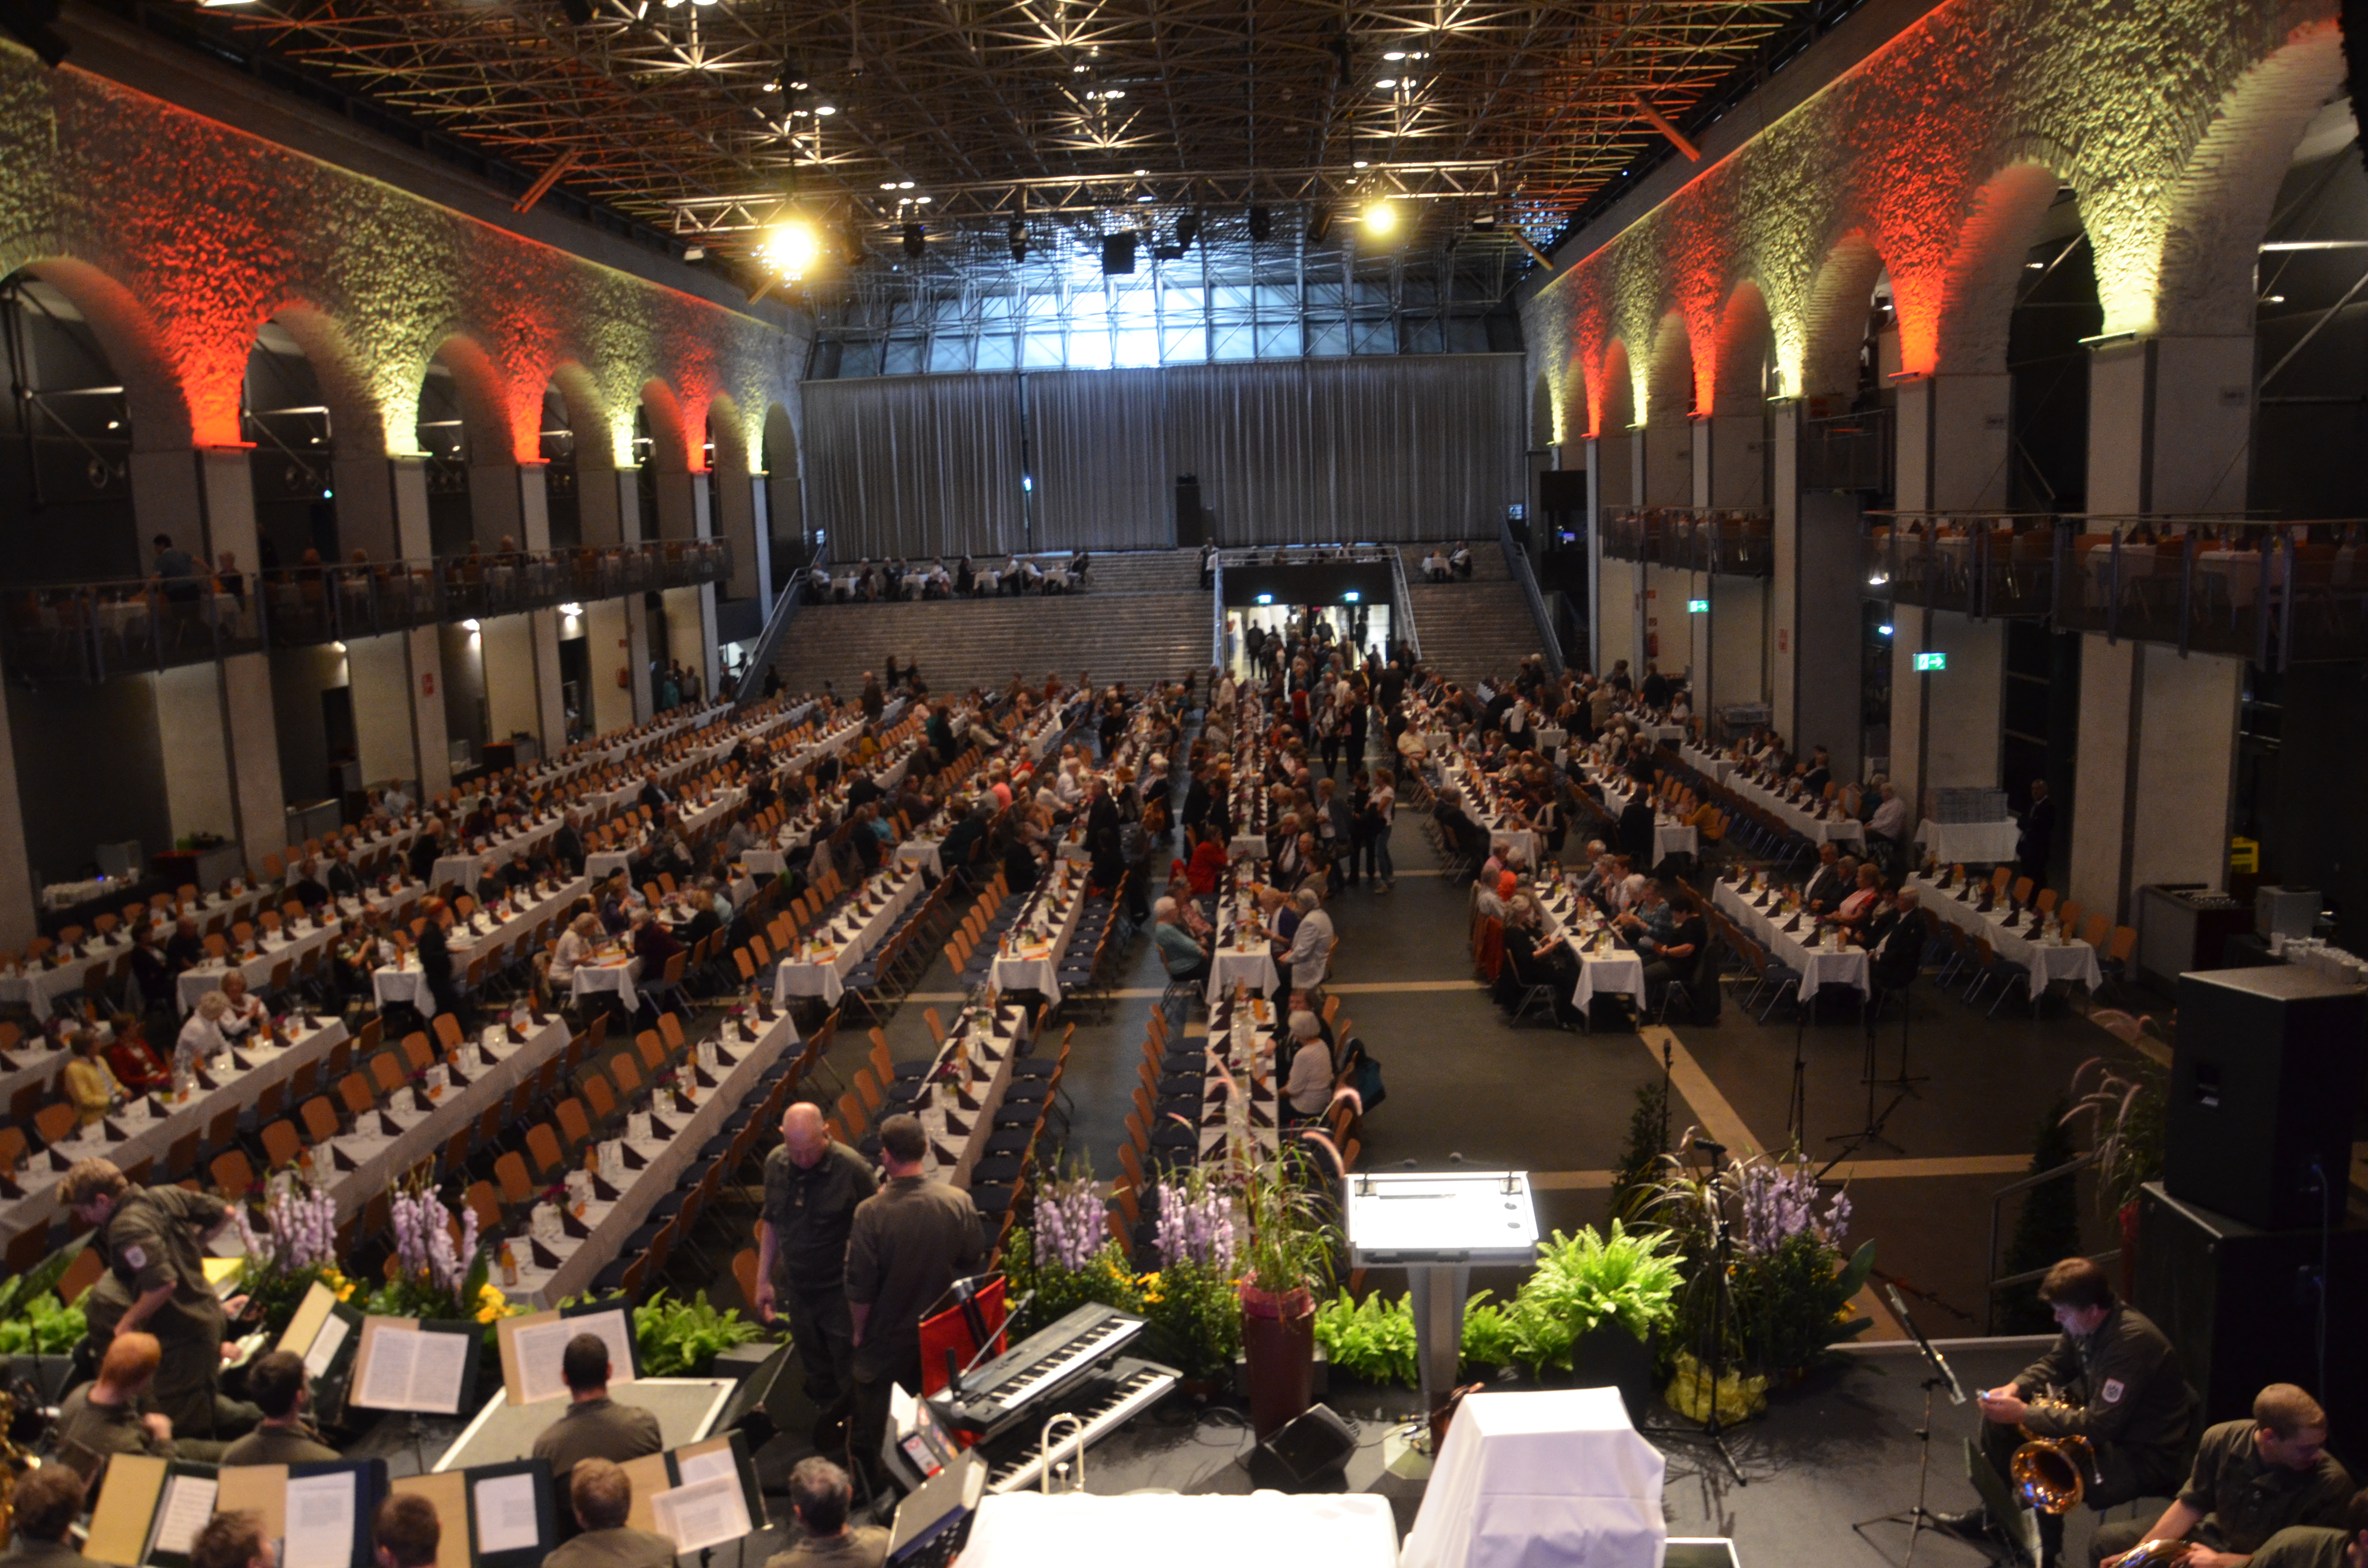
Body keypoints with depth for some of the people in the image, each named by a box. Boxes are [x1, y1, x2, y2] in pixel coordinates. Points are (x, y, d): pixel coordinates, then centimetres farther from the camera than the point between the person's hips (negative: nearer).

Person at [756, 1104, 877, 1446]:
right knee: (816, 1370, 22)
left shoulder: (853, 1168, -22)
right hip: (798, 1290, 5)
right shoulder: (776, 1164, -6)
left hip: (843, 1296, -5)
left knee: (851, 1376, 9)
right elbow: (770, 1223, 9)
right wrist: (764, 1279, 11)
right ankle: (831, 1417, 44)